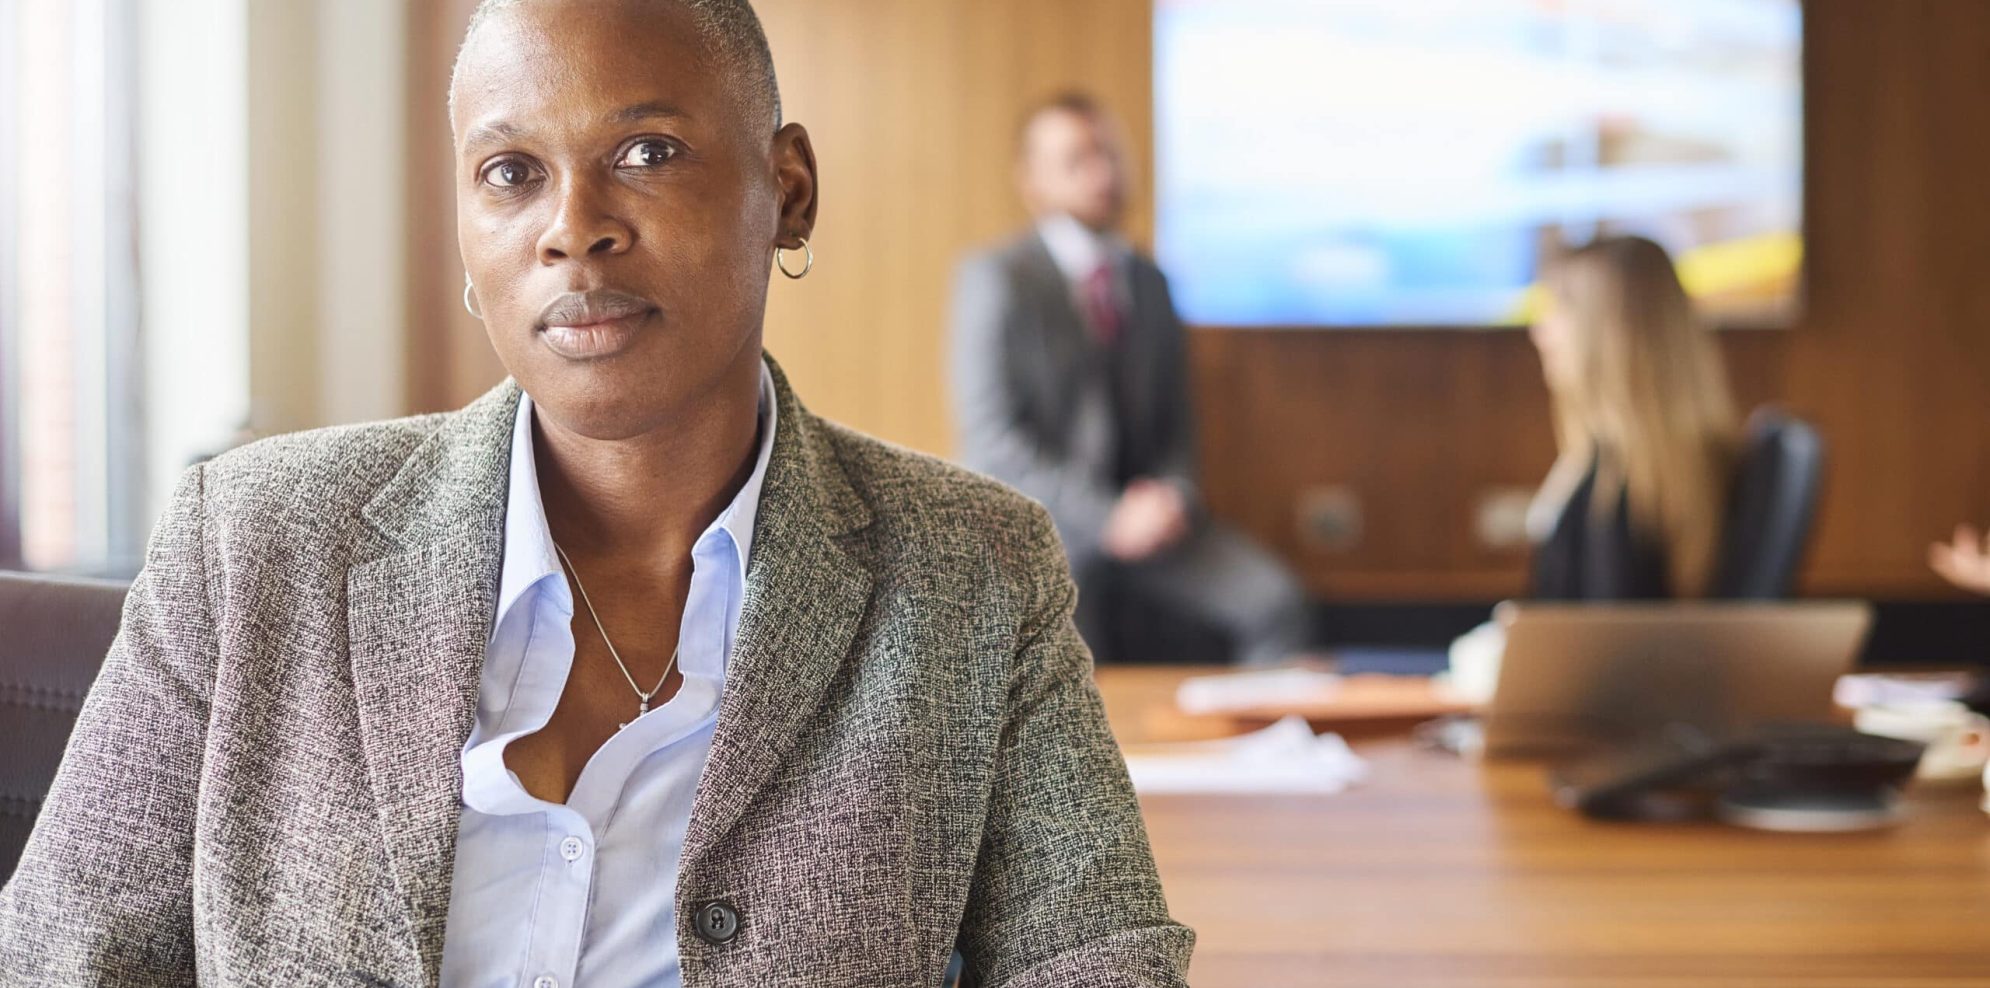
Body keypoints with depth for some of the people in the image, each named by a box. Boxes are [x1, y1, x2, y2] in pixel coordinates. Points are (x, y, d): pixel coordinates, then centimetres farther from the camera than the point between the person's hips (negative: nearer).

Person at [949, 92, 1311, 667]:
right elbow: (991, 437, -11)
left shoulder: (1149, 283, 15)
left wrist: (1172, 495, -4)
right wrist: (1105, 519, -19)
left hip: (1143, 516, 5)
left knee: (1275, 602, -18)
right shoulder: (994, 279, -4)